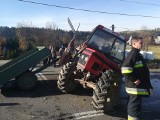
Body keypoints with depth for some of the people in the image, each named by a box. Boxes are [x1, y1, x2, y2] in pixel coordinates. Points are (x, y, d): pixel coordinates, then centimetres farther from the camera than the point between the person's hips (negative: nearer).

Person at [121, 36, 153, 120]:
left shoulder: (137, 54, 14)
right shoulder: (133, 54, -18)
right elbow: (125, 69, -31)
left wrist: (147, 83, 21)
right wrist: (134, 80, -21)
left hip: (138, 86, 10)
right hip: (135, 87, -10)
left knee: (132, 105, 20)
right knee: (135, 106, -2)